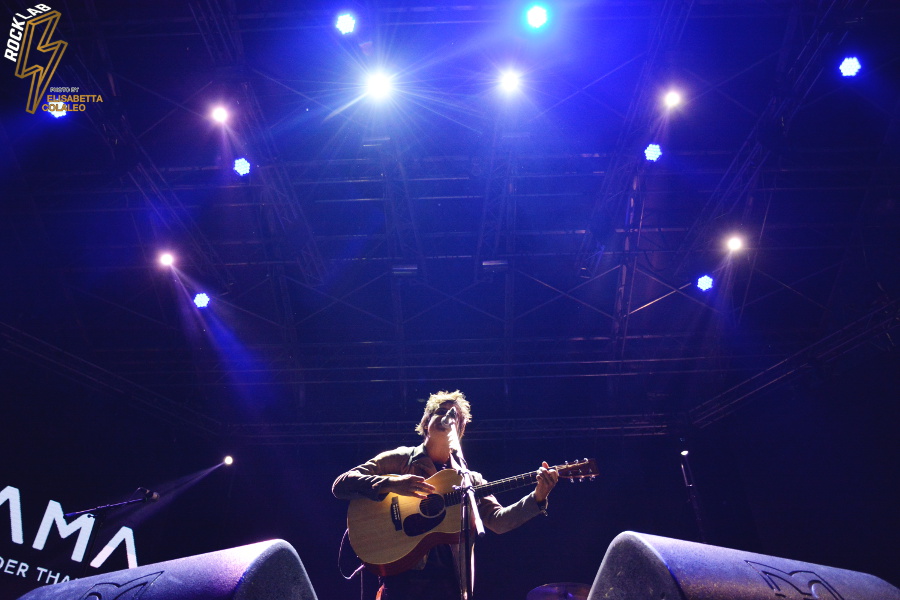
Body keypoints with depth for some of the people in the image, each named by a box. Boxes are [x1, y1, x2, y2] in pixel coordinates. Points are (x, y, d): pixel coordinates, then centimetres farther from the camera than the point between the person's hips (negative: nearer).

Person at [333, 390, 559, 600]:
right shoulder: (399, 460, 5)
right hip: (403, 575, -3)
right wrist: (390, 483, -20)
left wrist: (537, 497, -9)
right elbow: (340, 485, -4)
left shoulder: (469, 479, 15)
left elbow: (497, 521, 6)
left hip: (449, 581, 3)